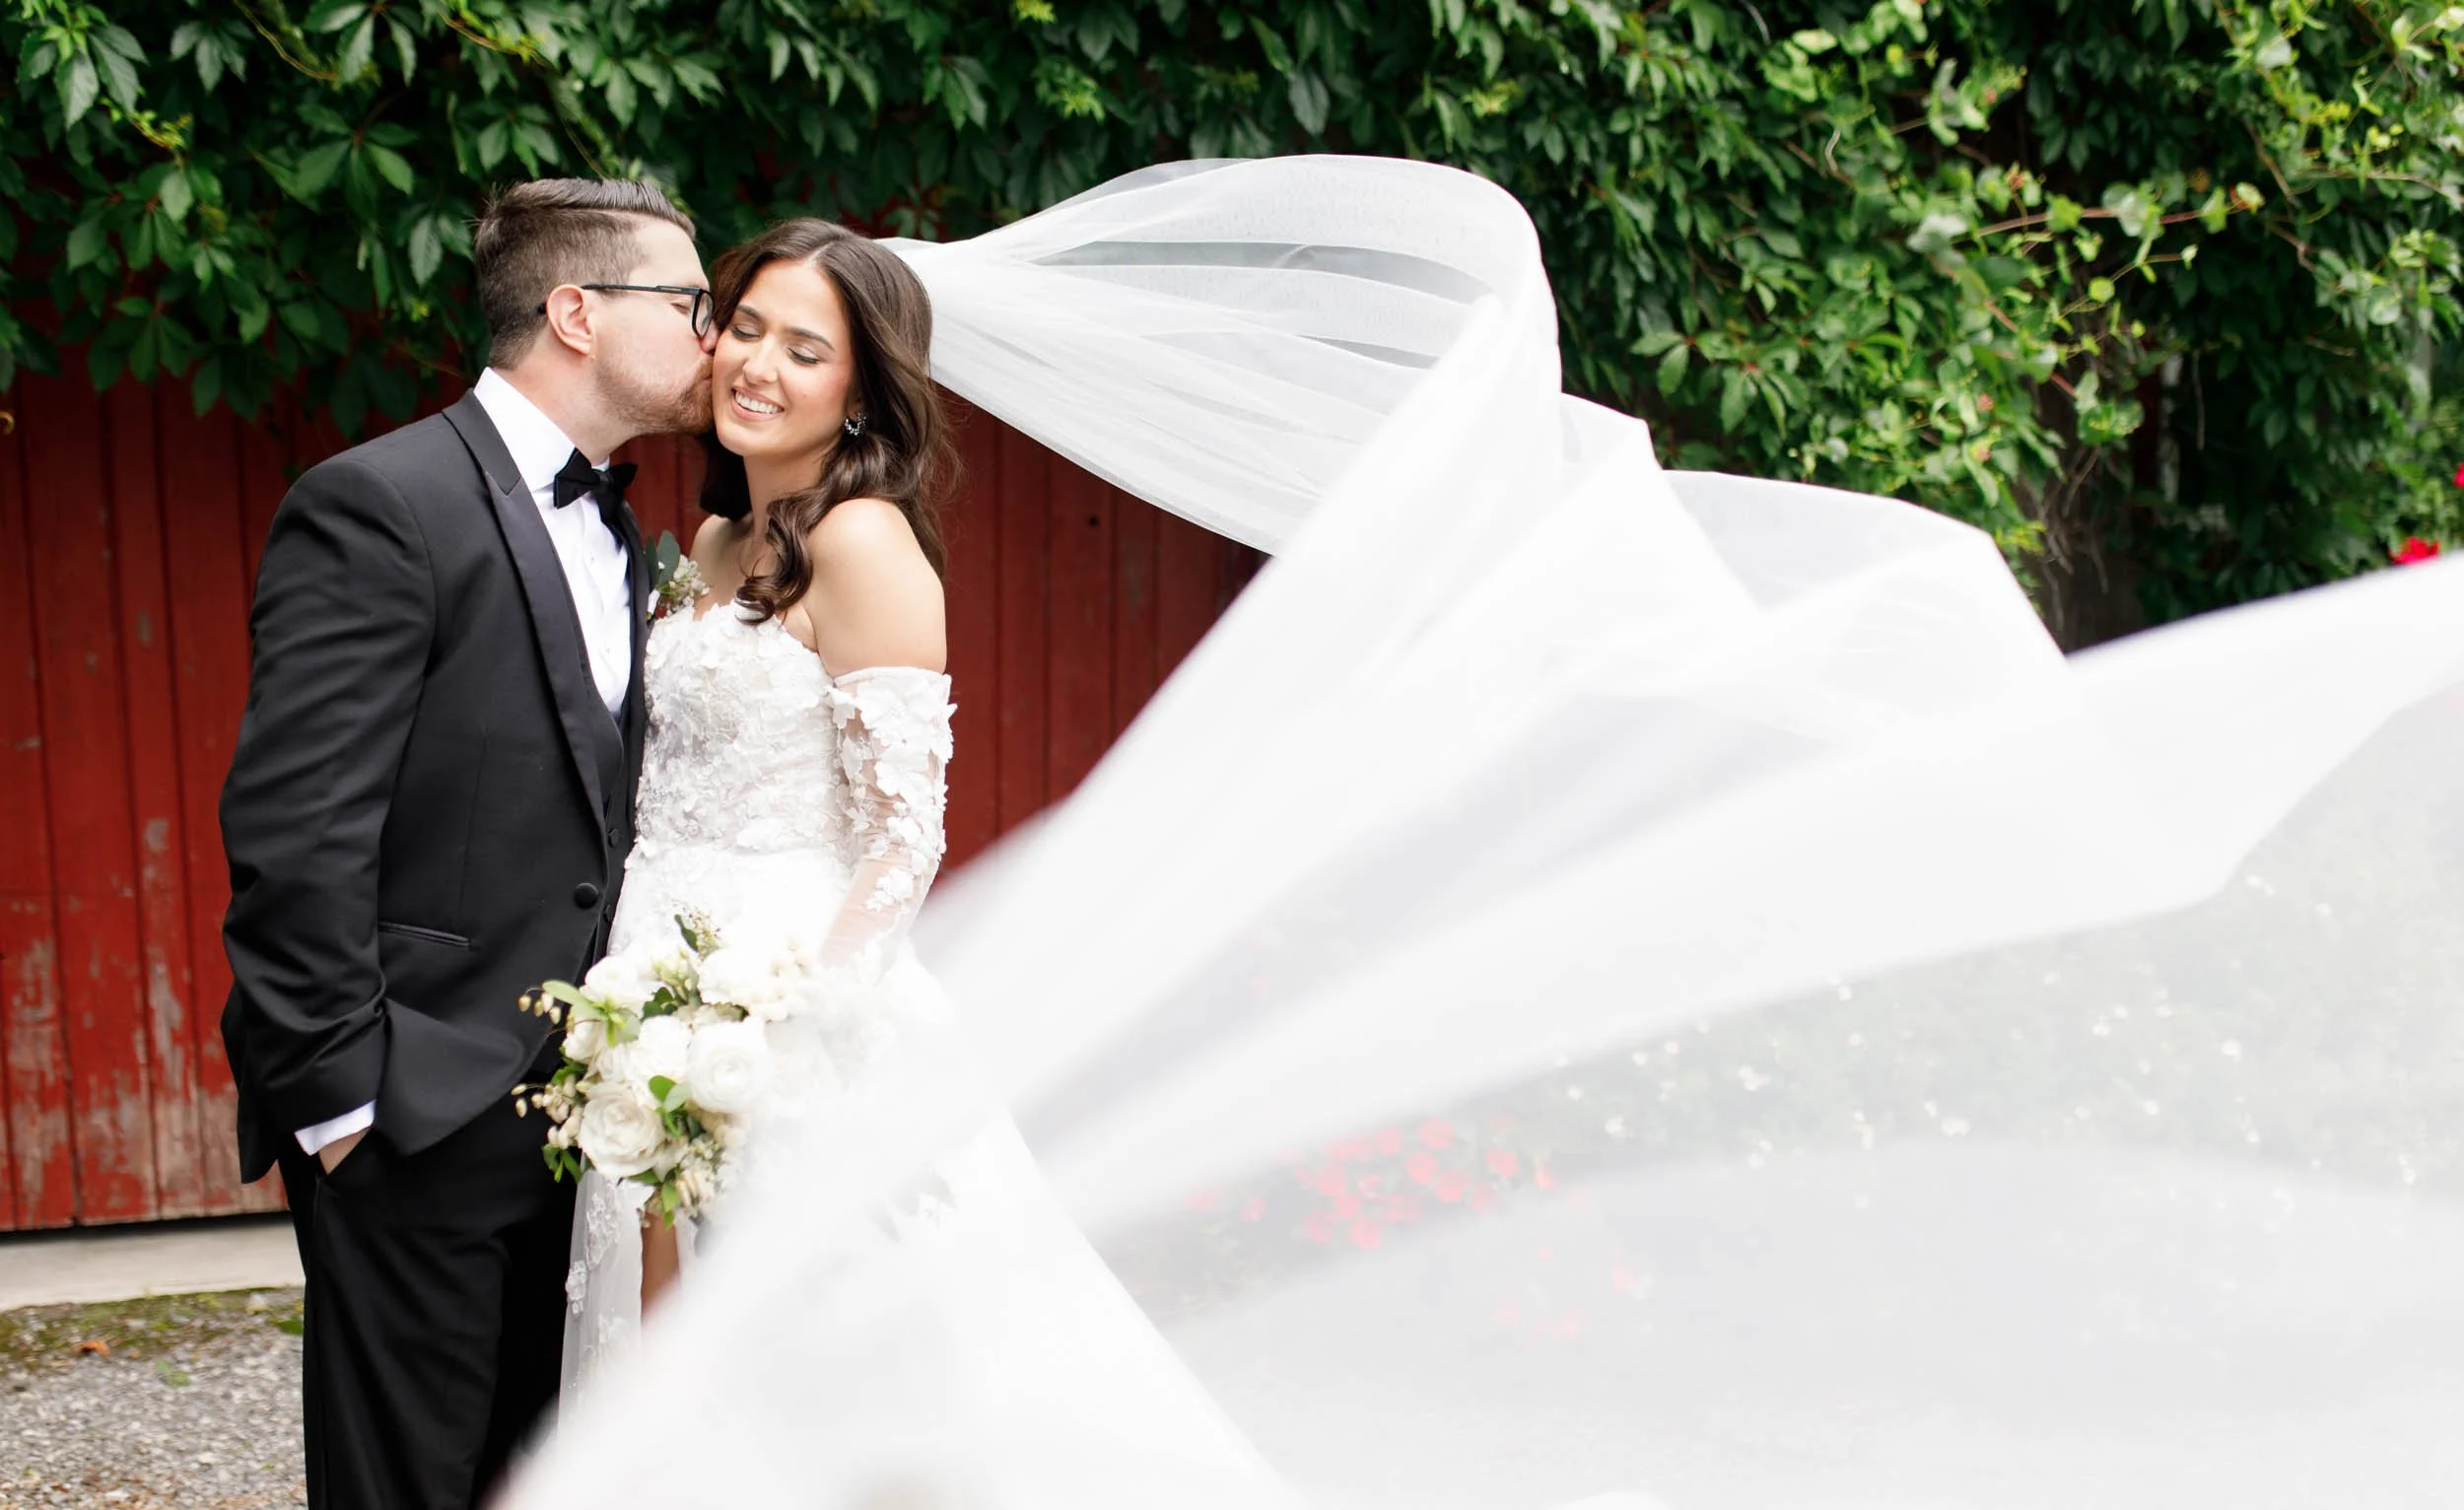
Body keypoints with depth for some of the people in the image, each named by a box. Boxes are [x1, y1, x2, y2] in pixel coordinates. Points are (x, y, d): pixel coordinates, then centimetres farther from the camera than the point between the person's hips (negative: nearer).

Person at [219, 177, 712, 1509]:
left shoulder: (621, 534, 13)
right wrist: (336, 1098, -17)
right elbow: (294, 831, -18)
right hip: (413, 1120, -8)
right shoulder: (380, 507, -13)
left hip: (565, 1112, 8)